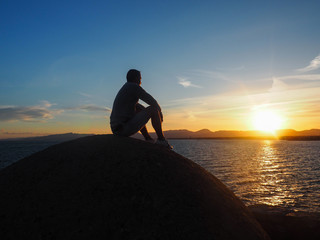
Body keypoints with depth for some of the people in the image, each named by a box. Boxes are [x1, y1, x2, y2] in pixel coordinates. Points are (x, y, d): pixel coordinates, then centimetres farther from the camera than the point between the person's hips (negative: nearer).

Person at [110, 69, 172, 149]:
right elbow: (152, 102, -3)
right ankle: (161, 139, 3)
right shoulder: (134, 86, -6)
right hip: (126, 129, -10)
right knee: (153, 109, -4)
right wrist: (160, 112, 15)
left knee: (139, 109, 34)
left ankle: (148, 139, 31)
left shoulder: (124, 88, 22)